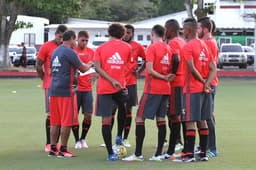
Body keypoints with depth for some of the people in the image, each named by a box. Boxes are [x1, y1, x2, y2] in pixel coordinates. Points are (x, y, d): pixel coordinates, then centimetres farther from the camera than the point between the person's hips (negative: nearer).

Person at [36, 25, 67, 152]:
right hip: (51, 86, -5)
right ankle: (48, 144, -3)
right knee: (51, 114, -7)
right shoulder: (46, 47, -4)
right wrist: (46, 80, 0)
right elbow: (38, 66, -1)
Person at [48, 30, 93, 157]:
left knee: (55, 122, 10)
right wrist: (90, 64, 16)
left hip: (54, 90, 8)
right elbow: (83, 69, -5)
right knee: (67, 122, -3)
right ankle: (63, 150, -2)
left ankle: (53, 149, 11)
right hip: (66, 91, -8)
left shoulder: (55, 52, 16)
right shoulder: (70, 52, -10)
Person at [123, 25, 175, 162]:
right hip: (165, 89, 7)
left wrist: (163, 78, -8)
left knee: (140, 119, -2)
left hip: (152, 89, -7)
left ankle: (138, 154, -6)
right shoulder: (168, 48, 10)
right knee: (161, 120, 7)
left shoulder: (152, 48, -10)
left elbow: (150, 70, -17)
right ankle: (158, 154, 5)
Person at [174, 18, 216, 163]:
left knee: (190, 122, -6)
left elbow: (192, 68, -20)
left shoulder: (188, 47, -11)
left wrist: (203, 82, -7)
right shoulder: (204, 45, 13)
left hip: (192, 90, -8)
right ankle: (203, 153, 13)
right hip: (204, 90, 8)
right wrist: (207, 84, -3)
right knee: (202, 121, 11)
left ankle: (190, 155, -7)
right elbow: (213, 69, 7)